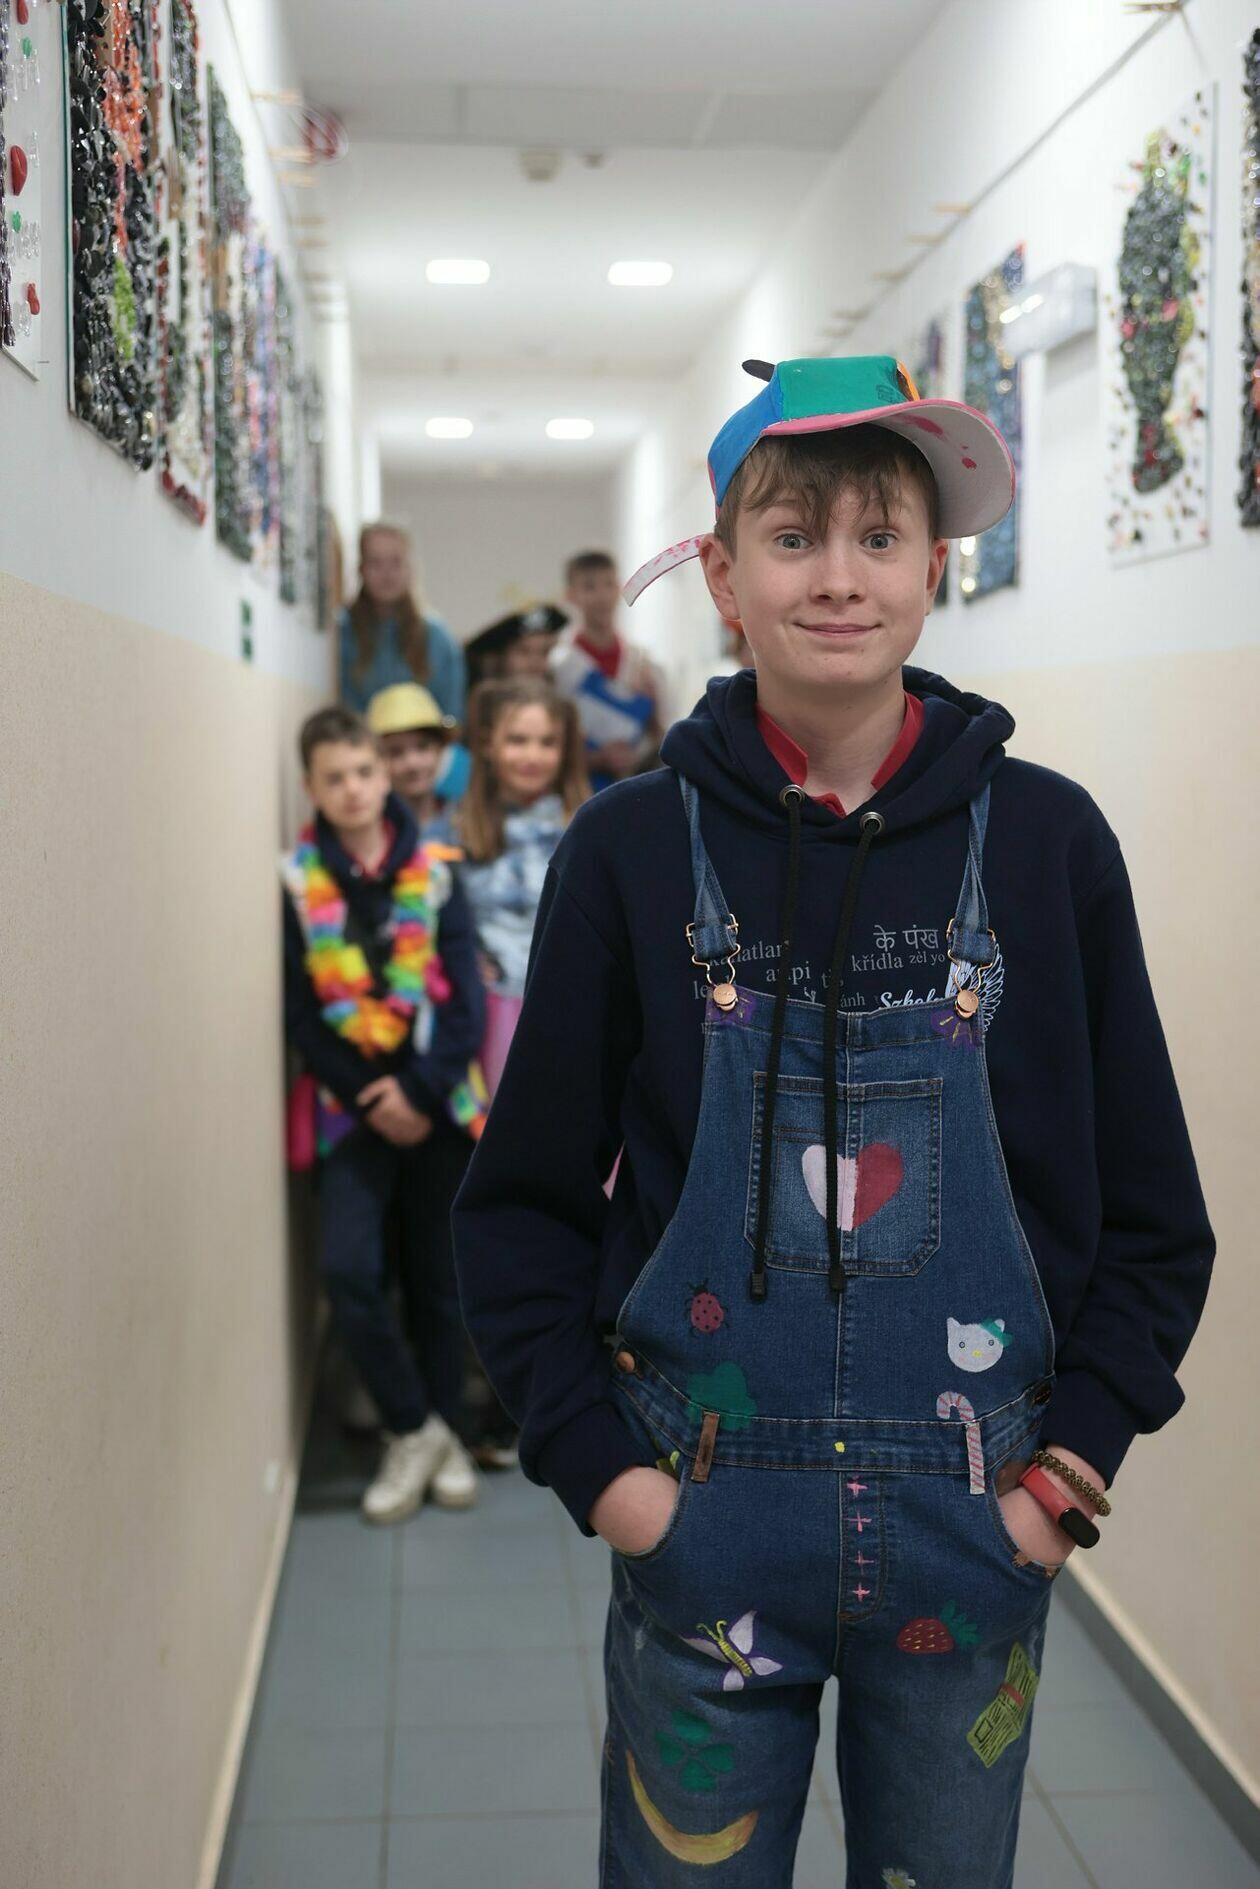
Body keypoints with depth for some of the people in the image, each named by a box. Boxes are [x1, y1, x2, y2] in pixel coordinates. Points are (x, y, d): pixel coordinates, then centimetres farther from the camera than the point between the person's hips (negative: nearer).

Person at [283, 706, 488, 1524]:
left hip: (440, 1102, 1)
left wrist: (420, 1090, -14)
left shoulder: (435, 872, 2)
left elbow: (466, 997, -3)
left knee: (438, 1277, 8)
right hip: (356, 1105, 0)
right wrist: (370, 1098, -11)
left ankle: (445, 1435, 23)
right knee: (349, 1270, -15)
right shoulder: (297, 882, 0)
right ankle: (414, 1428, 3)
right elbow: (302, 1013, -2)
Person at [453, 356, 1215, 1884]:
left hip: (972, 1538, 1)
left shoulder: (1045, 840, -3)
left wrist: (1071, 1465, -4)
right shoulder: (636, 847, -5)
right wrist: (598, 1467, -6)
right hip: (701, 1536, 0)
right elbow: (523, 1204, 1)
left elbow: (1153, 1214, 3)